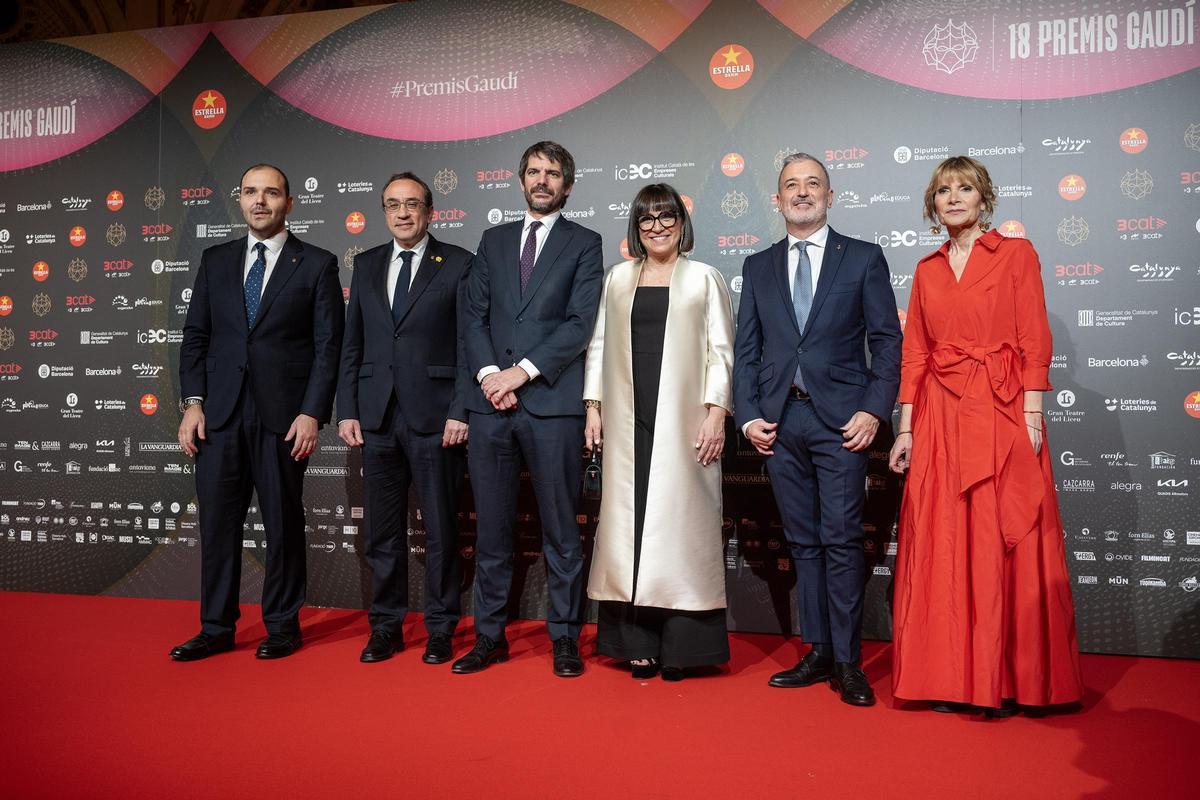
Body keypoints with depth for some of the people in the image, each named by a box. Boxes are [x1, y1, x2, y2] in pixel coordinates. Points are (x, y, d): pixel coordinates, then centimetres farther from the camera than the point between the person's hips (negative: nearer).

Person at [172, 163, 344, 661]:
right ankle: (216, 628, 18)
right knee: (217, 522, 6)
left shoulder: (317, 265, 2)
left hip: (283, 416, -3)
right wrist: (193, 403, 1)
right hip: (220, 414, 3)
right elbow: (195, 336, 11)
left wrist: (312, 414, -11)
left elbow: (328, 345, -3)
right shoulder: (215, 261, 12)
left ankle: (282, 627, 18)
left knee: (283, 523, 6)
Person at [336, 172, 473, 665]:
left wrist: (461, 412, -11)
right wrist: (347, 410, 6)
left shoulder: (457, 264, 1)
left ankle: (441, 629, 16)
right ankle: (385, 627, 20)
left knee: (440, 531, 4)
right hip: (378, 417, 4)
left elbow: (468, 343, -3)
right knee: (382, 531, 9)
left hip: (435, 417, -4)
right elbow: (352, 344, 13)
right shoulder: (366, 265, 14)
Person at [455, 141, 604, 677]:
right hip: (490, 403, 4)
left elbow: (580, 323, -4)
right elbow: (475, 315, 11)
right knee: (491, 528, 7)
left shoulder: (584, 244, 7)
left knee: (559, 528, 3)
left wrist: (522, 370, -11)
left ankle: (565, 637, 13)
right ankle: (489, 635, 17)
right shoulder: (493, 241, 18)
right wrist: (488, 373, -6)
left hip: (552, 403, -3)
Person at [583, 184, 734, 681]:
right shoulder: (617, 279, 14)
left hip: (682, 422, -3)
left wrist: (716, 413, -8)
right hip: (627, 421, 3)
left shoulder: (703, 278, 6)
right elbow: (599, 345, 14)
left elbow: (721, 351, 1)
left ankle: (679, 646, 6)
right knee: (629, 521, 2)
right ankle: (637, 642, 10)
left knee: (680, 522, -2)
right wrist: (593, 407, 6)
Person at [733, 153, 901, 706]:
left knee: (841, 540, -5)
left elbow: (887, 340, 1)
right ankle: (818, 652, 17)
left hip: (840, 420, -3)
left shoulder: (863, 259, 6)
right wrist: (748, 415, 1)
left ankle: (847, 661, 4)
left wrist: (874, 410, -10)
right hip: (780, 421, 3)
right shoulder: (758, 267, 14)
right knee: (802, 541, 8)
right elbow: (746, 348, 12)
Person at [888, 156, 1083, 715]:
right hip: (940, 417, 3)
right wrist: (906, 427, 4)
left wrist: (1032, 414, -10)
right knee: (943, 545, 3)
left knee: (1004, 543, -2)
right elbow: (914, 352, 11)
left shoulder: (1016, 254, 4)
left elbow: (1034, 340, -2)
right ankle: (950, 676, 12)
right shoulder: (927, 270, 14)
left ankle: (1006, 679, 10)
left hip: (1003, 412, -3)